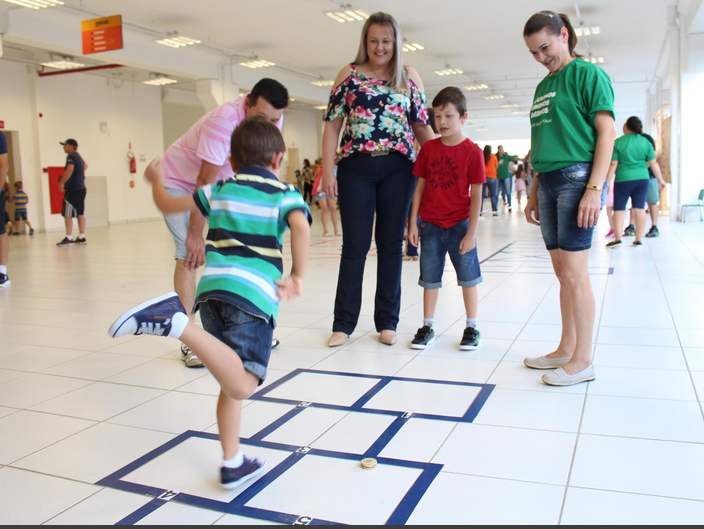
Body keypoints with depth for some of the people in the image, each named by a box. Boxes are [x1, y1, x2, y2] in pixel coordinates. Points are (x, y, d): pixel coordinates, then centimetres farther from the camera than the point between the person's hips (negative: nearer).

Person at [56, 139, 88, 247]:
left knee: (67, 214, -7)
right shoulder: (78, 156, 17)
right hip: (81, 189, 10)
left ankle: (69, 238, -9)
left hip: (73, 190, -10)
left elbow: (70, 169, -28)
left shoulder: (71, 156, -12)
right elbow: (85, 166, 38)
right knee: (80, 213, 11)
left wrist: (62, 182, -23)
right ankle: (82, 237, 14)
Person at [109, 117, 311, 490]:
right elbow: (300, 226, -11)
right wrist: (297, 277, -9)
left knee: (233, 381, 18)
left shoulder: (220, 189, 21)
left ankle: (233, 463, 23)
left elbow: (167, 204, 28)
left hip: (211, 287, 6)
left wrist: (156, 180, 48)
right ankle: (178, 323, -32)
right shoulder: (285, 194, 11)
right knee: (241, 385, -17)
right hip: (255, 292, -6)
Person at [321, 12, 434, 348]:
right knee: (354, 245, 1)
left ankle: (387, 322, 15)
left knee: (391, 244, 5)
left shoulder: (409, 77, 11)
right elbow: (332, 124, 4)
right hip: (355, 167, -1)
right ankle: (343, 323, 10)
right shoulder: (349, 74, 8)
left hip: (398, 169, 1)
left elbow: (421, 126, 11)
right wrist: (328, 169, -4)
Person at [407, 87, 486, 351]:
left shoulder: (472, 151, -8)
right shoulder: (428, 148, 2)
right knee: (430, 279, 9)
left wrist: (471, 233, -10)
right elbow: (420, 186, 6)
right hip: (431, 225, 3)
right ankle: (427, 327, 21)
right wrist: (413, 223, 3)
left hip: (460, 225, -3)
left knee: (468, 277, 6)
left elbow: (476, 195, -7)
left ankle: (472, 328, 19)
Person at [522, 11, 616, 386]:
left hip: (577, 177, -7)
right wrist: (534, 194, 18)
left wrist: (595, 189, -17)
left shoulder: (588, 75, -2)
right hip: (548, 183, 8)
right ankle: (566, 349, 21)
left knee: (574, 274, -7)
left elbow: (606, 134, -9)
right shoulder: (543, 87, 20)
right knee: (562, 273, 11)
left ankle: (583, 362, 3)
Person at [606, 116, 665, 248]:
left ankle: (618, 238, -5)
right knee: (640, 208, 5)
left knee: (619, 209, 2)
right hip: (643, 178, 4)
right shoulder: (646, 142, 5)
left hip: (623, 179, -3)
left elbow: (613, 164, -7)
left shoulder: (618, 142, -5)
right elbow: (653, 163, 6)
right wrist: (660, 179, 14)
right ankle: (639, 239, 8)